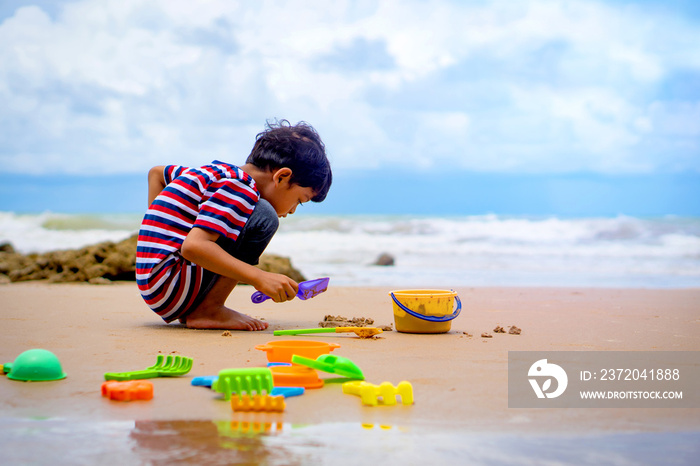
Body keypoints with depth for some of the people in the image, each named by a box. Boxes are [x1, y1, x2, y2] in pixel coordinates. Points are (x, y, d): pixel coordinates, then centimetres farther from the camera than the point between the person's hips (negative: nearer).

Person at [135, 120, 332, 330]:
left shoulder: (217, 171, 15)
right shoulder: (240, 188, -15)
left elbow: (156, 173, 31)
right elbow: (193, 246, -28)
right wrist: (259, 278, -27)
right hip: (169, 290, -10)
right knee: (263, 217, -17)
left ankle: (189, 310, 12)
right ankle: (208, 309, -12)